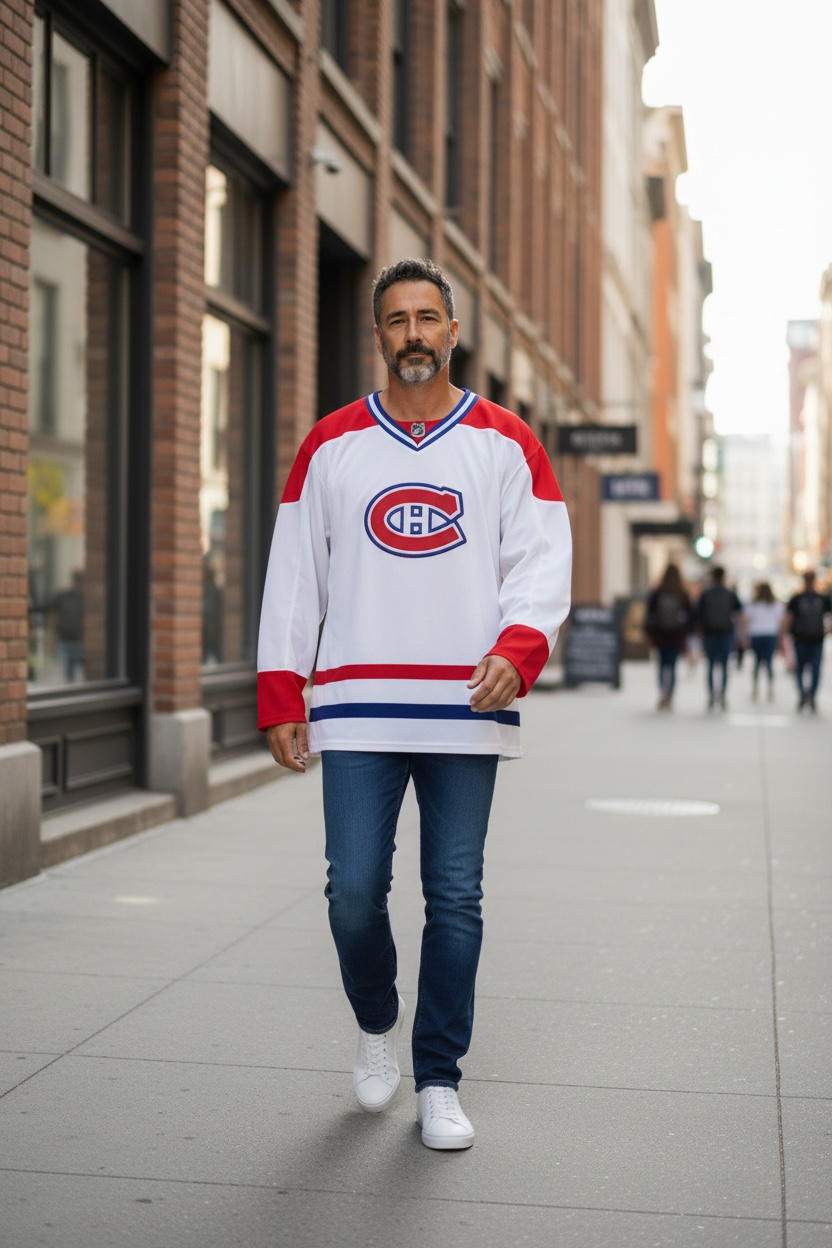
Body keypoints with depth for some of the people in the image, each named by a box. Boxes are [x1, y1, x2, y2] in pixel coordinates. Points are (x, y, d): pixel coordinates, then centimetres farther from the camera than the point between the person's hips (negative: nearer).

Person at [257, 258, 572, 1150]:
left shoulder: (505, 442, 7)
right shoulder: (332, 444, 9)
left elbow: (542, 558, 2)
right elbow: (294, 573, 10)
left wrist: (517, 648, -17)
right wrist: (281, 697, 3)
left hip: (468, 708, 0)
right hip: (356, 708, 0)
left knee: (455, 899, 2)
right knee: (354, 891, -3)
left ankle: (438, 1080, 16)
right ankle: (376, 1025, 26)